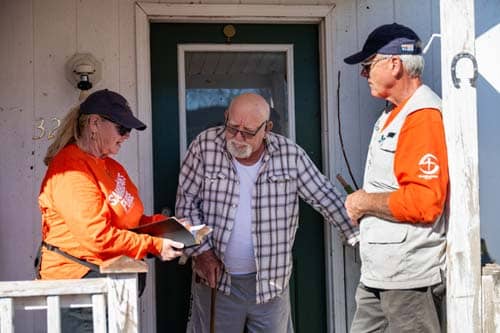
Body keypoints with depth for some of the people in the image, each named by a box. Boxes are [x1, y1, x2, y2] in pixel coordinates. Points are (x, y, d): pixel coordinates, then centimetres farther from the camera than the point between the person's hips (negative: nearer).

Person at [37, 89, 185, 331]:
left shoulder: (110, 166, 16)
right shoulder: (71, 170, -16)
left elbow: (126, 218, 22)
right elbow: (97, 236, -23)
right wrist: (154, 246, -20)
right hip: (76, 276, -9)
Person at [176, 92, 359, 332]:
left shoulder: (290, 155, -4)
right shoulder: (204, 146, -7)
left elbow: (324, 198, 1)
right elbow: (186, 203, -3)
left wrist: (357, 236, -2)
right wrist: (201, 251, -11)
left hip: (271, 281, 1)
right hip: (216, 280, 0)